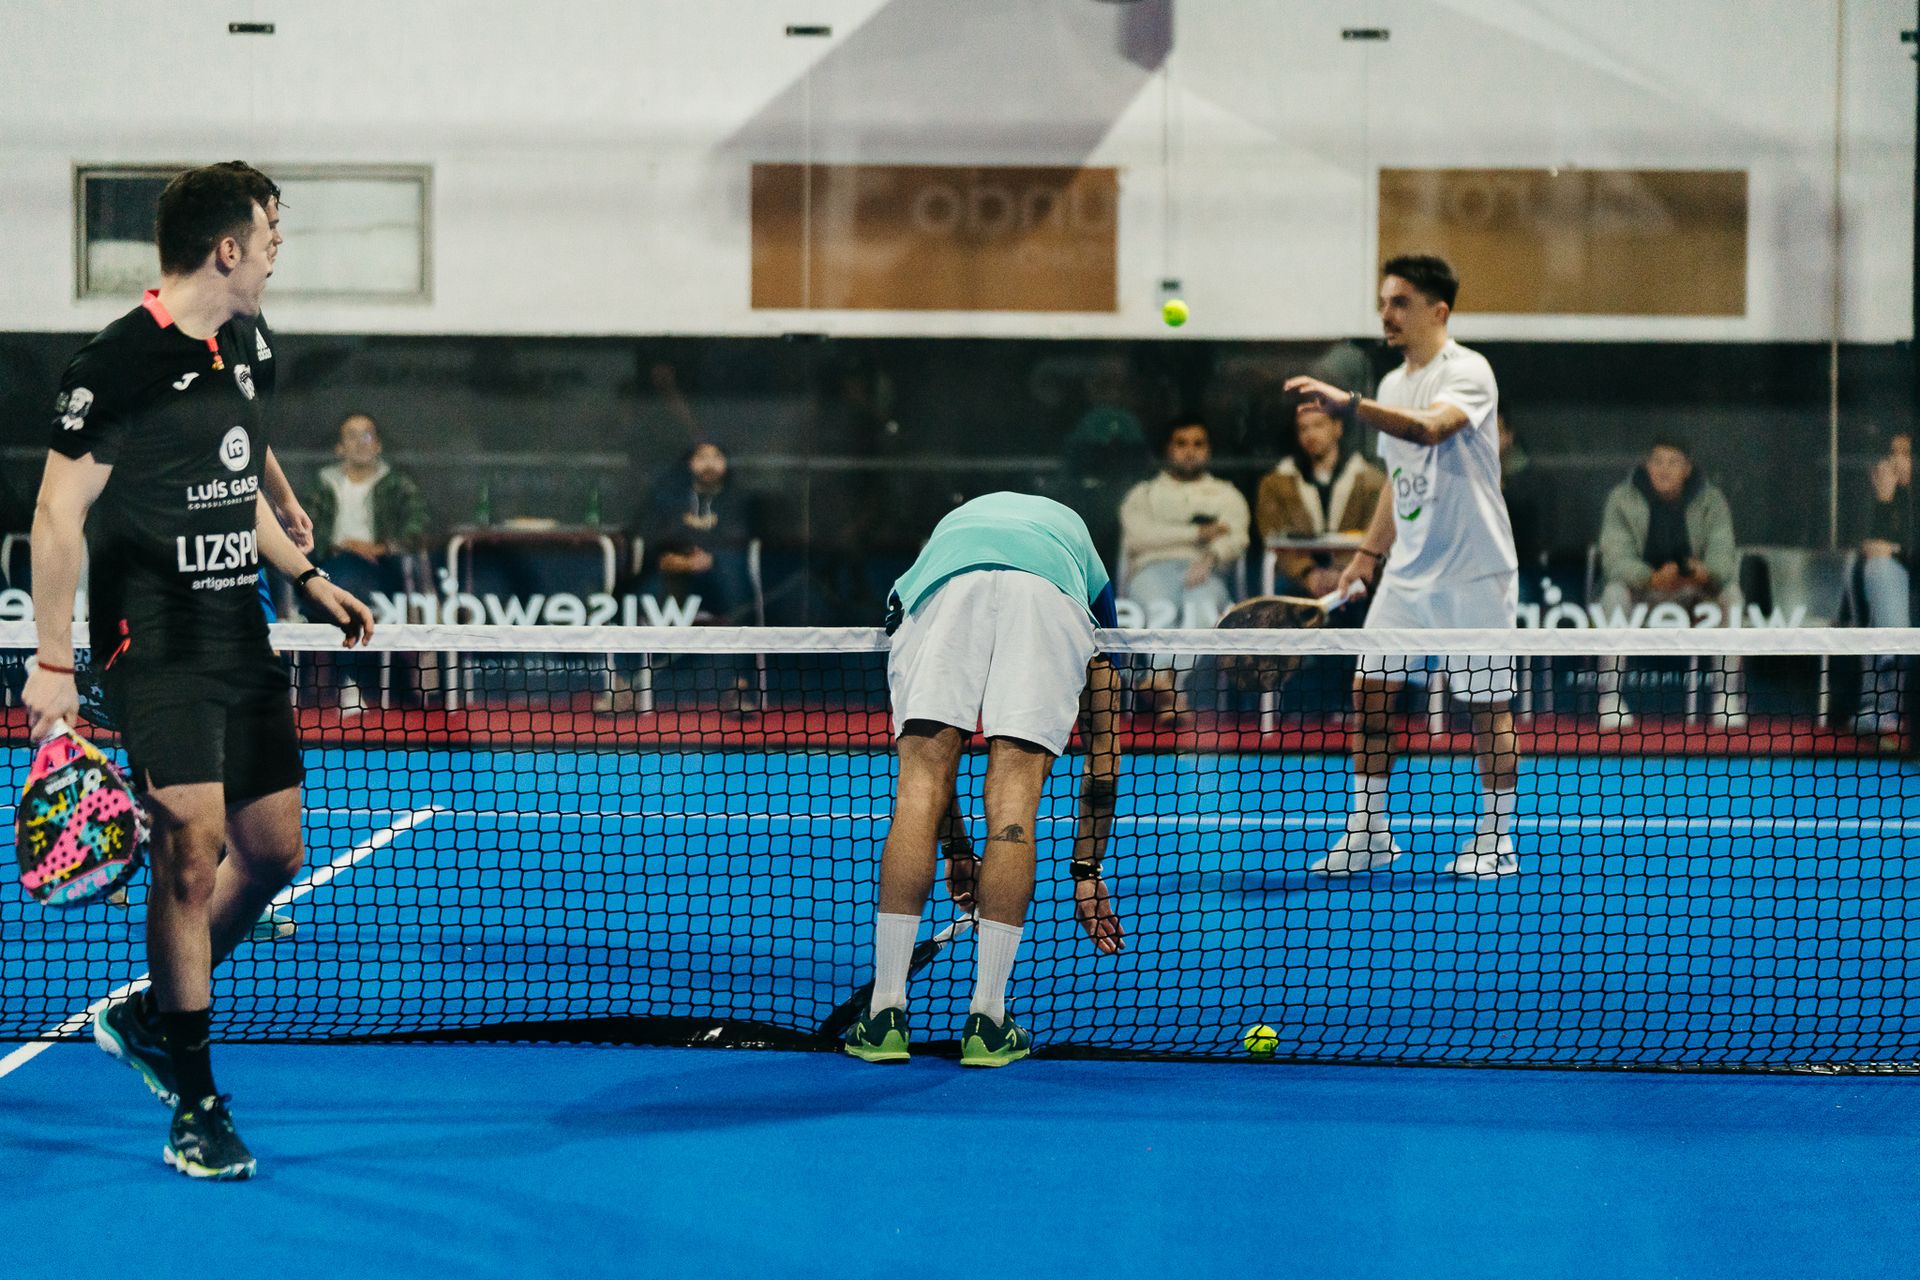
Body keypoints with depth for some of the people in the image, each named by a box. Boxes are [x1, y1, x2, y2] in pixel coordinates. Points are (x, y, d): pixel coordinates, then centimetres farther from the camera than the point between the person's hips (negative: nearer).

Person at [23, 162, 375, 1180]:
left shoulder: (238, 350, 13)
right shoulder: (120, 362, -14)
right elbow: (59, 511, -14)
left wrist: (306, 576, 20)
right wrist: (51, 662, -18)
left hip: (240, 639, 9)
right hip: (154, 647, -9)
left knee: (273, 849, 10)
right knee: (193, 847, -14)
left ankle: (149, 1019, 29)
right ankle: (196, 1106, -5)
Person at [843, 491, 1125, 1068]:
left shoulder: (950, 525, 46)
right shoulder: (1079, 548, 44)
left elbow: (930, 738, 43)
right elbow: (1103, 754, 40)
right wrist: (1087, 872, 45)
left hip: (943, 585, 0)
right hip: (1050, 591, 0)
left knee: (920, 785, 4)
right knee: (1014, 795, 4)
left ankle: (886, 1014, 0)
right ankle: (987, 1021, 1)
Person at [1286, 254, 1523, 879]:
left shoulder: (1467, 371, -12)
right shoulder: (1392, 386, 13)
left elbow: (1431, 428, -33)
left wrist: (1349, 404, -41)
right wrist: (1368, 553, 20)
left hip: (1474, 571, -7)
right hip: (1407, 571, 7)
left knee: (1488, 704, -1)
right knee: (1369, 691, 1)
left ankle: (1496, 839, 10)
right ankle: (1368, 833, 9)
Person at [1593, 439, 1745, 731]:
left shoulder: (1710, 500, -6)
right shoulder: (1623, 499, -10)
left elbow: (1722, 553, -17)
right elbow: (1616, 557, -21)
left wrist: (1706, 573, -43)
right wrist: (1652, 578, -42)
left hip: (1696, 587, 1)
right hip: (1640, 586, -1)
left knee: (1731, 593, -28)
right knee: (1614, 592, -33)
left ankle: (1727, 694, -26)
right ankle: (1610, 696, -35)